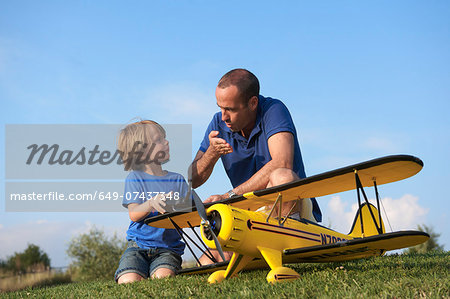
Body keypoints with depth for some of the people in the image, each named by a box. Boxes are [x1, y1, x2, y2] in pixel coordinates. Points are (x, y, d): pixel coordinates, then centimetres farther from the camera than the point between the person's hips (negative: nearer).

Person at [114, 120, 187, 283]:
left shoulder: (177, 179, 11)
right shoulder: (135, 178, 4)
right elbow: (133, 214, -8)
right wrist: (151, 204, -28)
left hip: (168, 247, 1)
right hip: (138, 246, 0)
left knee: (162, 278, -29)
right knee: (128, 282, -24)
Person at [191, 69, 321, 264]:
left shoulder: (273, 110, -14)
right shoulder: (219, 123, 4)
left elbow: (282, 164, -31)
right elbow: (191, 181, 3)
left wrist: (230, 195, -30)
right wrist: (211, 153, -19)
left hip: (294, 209, -5)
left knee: (282, 177, -38)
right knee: (205, 266, -14)